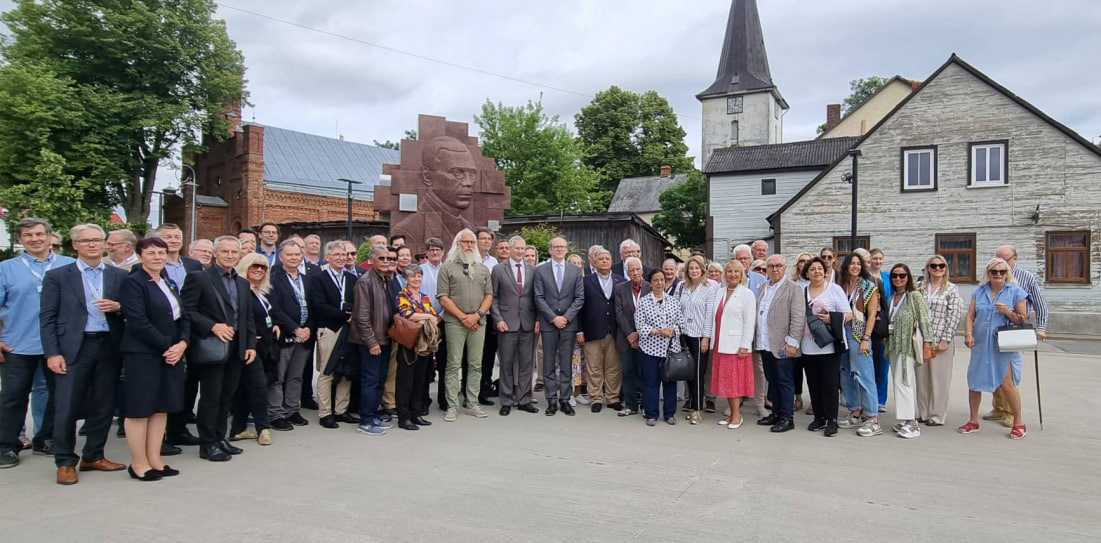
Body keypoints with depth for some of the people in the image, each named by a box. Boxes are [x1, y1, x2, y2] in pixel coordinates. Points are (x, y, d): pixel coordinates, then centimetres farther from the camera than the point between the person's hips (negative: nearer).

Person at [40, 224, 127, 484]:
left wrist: (117, 307, -12)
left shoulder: (119, 276, 9)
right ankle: (65, 462, 15)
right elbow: (48, 318, -1)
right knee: (67, 408, 0)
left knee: (103, 407, 9)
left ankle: (93, 456, 23)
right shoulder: (57, 276, 3)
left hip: (109, 347, 2)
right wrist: (52, 353, -9)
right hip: (73, 349, -2)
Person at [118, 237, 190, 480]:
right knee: (140, 408, 0)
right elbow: (138, 322, -18)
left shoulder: (170, 283, 15)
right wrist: (167, 346, -15)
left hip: (172, 353, 8)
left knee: (161, 407, 10)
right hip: (143, 354, -8)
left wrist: (182, 344, -6)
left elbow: (184, 316, 11)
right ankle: (139, 464, 10)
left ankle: (154, 460, 19)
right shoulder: (133, 282, -9)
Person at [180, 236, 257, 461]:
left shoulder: (243, 283, 15)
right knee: (211, 397, 0)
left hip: (237, 349, 6)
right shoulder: (199, 278, -5)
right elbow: (186, 310, -12)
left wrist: (251, 345, 8)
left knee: (227, 396, 12)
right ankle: (208, 444, 10)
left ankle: (220, 438, 24)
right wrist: (212, 326, -20)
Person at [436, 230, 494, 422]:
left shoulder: (482, 269, 13)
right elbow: (443, 298, -4)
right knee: (453, 365, -1)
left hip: (478, 323, 3)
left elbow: (489, 295, 10)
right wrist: (463, 317, -10)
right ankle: (452, 406, 5)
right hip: (455, 323, -3)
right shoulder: (447, 268, 2)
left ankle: (473, 404, 14)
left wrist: (477, 315, -6)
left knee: (476, 365, 6)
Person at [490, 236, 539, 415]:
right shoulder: (498, 270, 2)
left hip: (528, 324, 2)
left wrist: (538, 319, 2)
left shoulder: (532, 270, 8)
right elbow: (493, 297, 1)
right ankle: (507, 401, 13)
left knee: (526, 364, 6)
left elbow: (536, 297, 10)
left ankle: (524, 400, 15)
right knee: (507, 364, 4)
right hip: (507, 323, -2)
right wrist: (498, 319, -8)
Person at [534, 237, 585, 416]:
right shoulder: (540, 270, 3)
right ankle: (551, 400, 10)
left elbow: (580, 298, 2)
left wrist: (566, 317, -9)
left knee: (566, 364, 5)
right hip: (548, 323, -1)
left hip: (569, 323, 1)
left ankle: (565, 400, 11)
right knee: (549, 364, 4)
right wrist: (553, 317, -11)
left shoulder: (576, 270, 6)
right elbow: (539, 298, -2)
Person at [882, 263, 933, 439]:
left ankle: (909, 422, -7)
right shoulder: (892, 297, 14)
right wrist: (886, 338, 13)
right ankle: (910, 420, 14)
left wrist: (927, 344, -15)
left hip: (908, 345, -7)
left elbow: (924, 321, -11)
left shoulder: (915, 296, -6)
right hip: (893, 345, 7)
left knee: (902, 381, -11)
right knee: (899, 382, 8)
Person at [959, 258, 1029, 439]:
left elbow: (1023, 320, -1)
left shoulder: (1016, 292, -2)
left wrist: (1008, 312, -18)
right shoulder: (979, 291, 8)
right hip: (981, 345, 4)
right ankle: (973, 421, 23)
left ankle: (1019, 423, 10)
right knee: (973, 382, 8)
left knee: (1006, 383, -8)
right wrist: (968, 333, -9)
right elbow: (970, 315, 6)